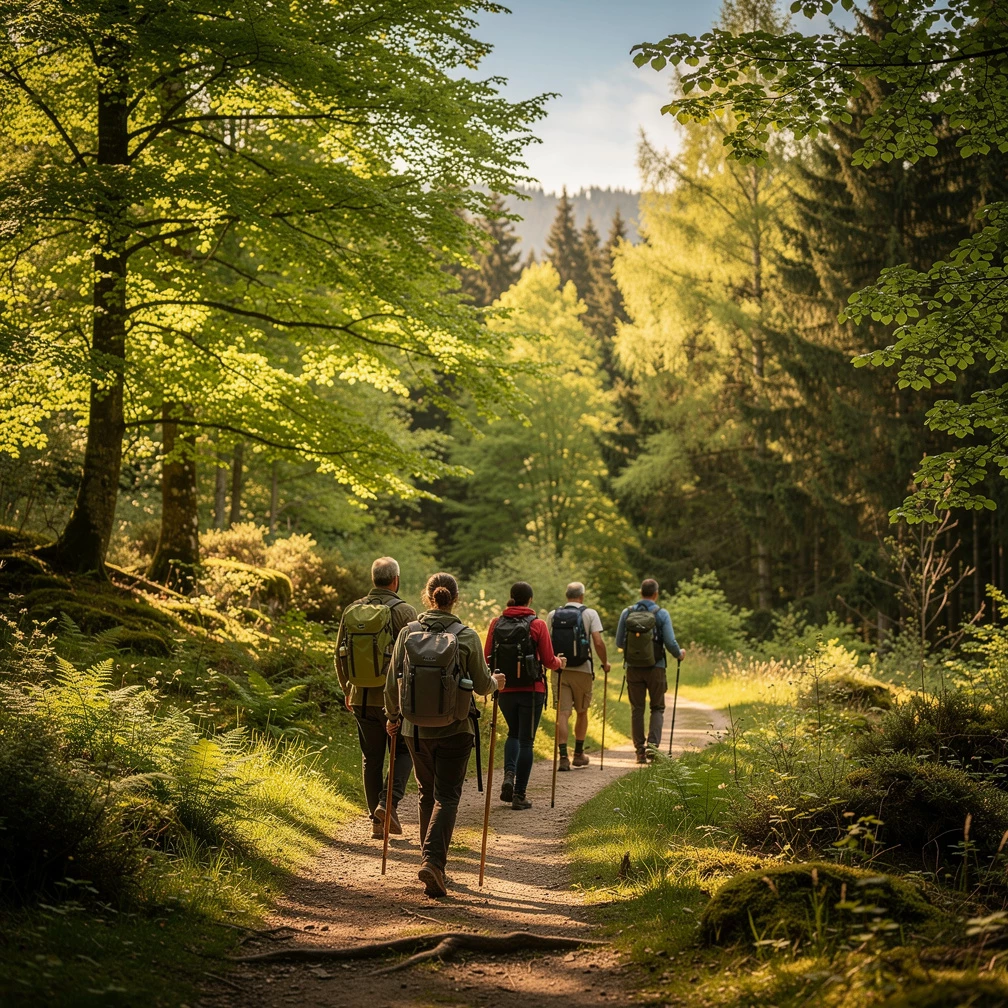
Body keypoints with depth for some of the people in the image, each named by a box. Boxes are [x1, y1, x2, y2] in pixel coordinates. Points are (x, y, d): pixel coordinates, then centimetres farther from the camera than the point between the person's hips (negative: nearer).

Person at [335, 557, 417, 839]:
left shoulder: (352, 610, 3)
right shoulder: (404, 612, -10)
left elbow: (339, 656, 9)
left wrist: (348, 691, 21)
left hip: (362, 698, 4)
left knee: (371, 758, 12)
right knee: (403, 751, 12)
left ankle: (377, 821, 14)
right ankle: (388, 802, -7)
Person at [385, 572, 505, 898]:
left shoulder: (408, 632, -3)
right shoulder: (467, 637, -9)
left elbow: (392, 683, 2)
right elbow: (482, 685, -2)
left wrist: (392, 716, 20)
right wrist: (496, 682, 22)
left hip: (416, 728, 3)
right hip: (454, 729, -2)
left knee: (427, 792, 19)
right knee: (447, 796, 1)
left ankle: (431, 857, 26)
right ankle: (433, 860, -16)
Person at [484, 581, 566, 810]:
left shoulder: (496, 623, 0)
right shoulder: (537, 624, -8)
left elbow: (487, 657, 3)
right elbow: (548, 661, -6)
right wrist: (560, 662, 16)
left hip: (505, 689, 3)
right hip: (531, 689, -3)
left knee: (514, 734, 23)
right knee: (526, 740, 5)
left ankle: (509, 774, -1)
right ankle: (519, 795, 5)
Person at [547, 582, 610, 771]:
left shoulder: (553, 615, 6)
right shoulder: (589, 614, -3)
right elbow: (598, 642, -12)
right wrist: (605, 663, 4)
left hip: (559, 670, 1)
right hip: (582, 670, -1)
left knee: (562, 713, -2)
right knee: (582, 712, 15)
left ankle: (563, 756, -13)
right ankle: (579, 754, 24)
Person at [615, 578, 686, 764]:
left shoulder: (627, 613, -1)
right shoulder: (661, 614, -7)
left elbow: (619, 642, 5)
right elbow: (670, 643, -10)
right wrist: (679, 654, 11)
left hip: (633, 669, 2)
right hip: (655, 668, -2)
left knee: (636, 709, 9)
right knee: (657, 708, 11)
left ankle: (640, 750, 8)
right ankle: (652, 744, -7)